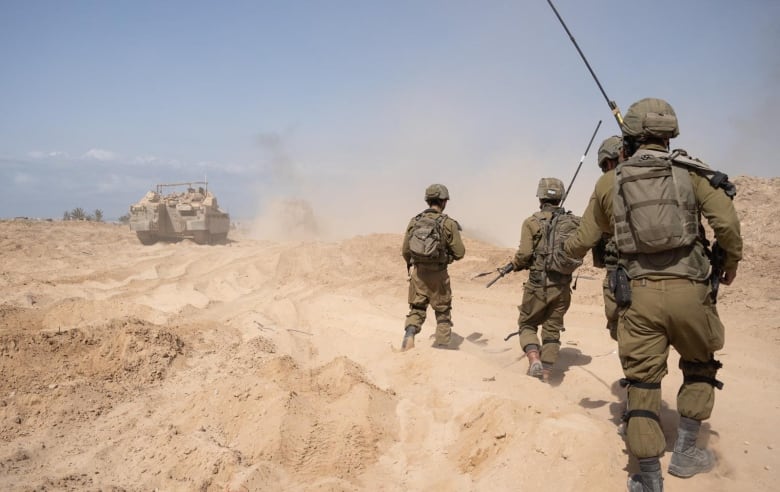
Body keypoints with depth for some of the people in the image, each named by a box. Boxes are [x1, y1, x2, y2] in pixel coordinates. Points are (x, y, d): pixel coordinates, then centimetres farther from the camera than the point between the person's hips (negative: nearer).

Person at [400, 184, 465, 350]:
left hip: (418, 273, 2)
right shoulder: (448, 223, -10)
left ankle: (410, 333, -11)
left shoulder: (414, 221, 1)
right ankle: (442, 347, 16)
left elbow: (405, 251, 7)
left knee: (416, 309, 15)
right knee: (443, 313, 14)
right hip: (438, 274, -2)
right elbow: (459, 253, -8)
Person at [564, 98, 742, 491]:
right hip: (688, 290, 0)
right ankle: (684, 452, 26)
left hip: (639, 294, 0)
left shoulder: (610, 182, 7)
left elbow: (583, 242, 13)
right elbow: (726, 222, -7)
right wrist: (731, 260, 12)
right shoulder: (691, 171, 5)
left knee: (642, 383, 8)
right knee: (700, 367, 25)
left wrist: (568, 249, 36)